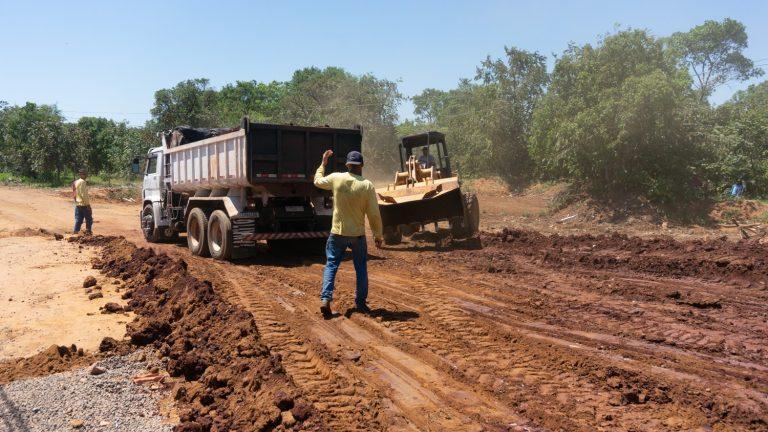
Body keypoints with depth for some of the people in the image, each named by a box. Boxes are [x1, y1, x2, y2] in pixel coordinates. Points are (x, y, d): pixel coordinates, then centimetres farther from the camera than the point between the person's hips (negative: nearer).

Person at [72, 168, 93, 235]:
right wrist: (88, 204, -18)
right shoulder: (83, 182, -15)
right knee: (89, 220, 3)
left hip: (77, 204, 8)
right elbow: (84, 194, -20)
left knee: (78, 220, 10)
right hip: (84, 204, -8)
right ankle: (88, 232, 5)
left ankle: (75, 232, 8)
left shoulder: (75, 182, 13)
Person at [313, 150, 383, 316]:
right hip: (358, 234, -1)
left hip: (337, 232, 1)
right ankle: (360, 302, 19)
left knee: (331, 265, 9)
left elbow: (317, 181, 15)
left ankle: (325, 299, -3)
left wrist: (323, 162, 29)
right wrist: (378, 235, 4)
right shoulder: (367, 185, -11)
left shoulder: (336, 178, -7)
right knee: (361, 268, 14)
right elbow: (374, 214, -8)